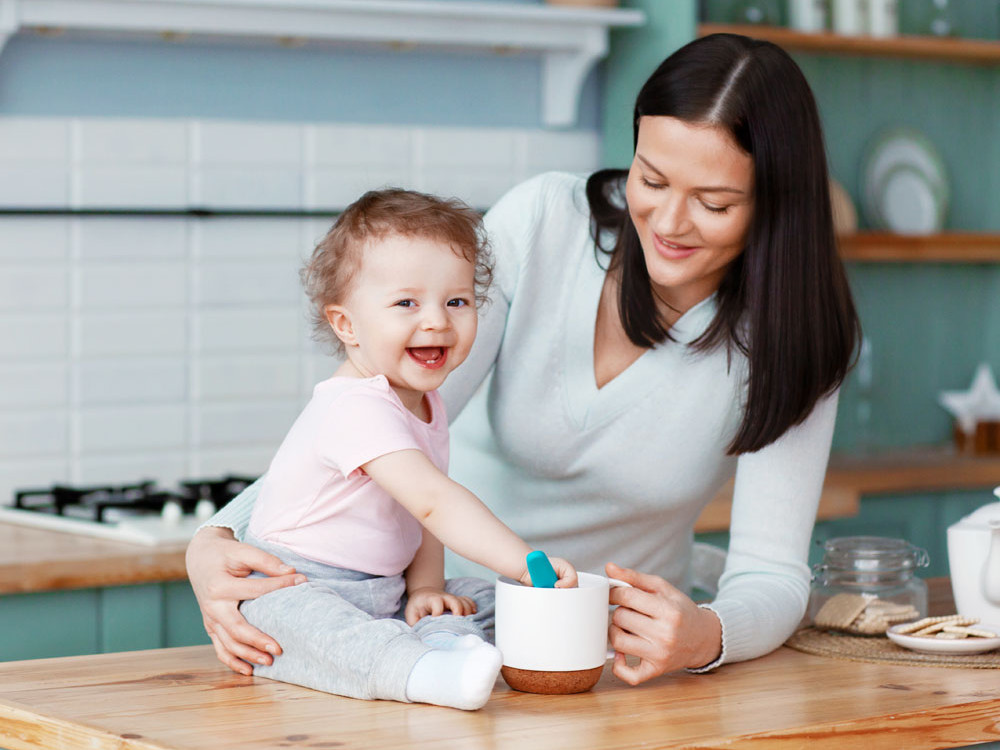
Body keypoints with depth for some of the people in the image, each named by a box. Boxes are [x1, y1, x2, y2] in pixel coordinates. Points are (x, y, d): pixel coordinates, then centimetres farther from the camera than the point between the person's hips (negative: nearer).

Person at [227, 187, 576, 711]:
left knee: (488, 600, -3)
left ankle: (446, 645, -32)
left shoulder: (426, 406, 8)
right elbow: (434, 502, -35)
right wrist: (527, 563, -41)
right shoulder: (358, 408, -25)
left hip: (382, 594, 9)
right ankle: (424, 671, -60)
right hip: (294, 587, -9)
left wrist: (425, 587, -6)